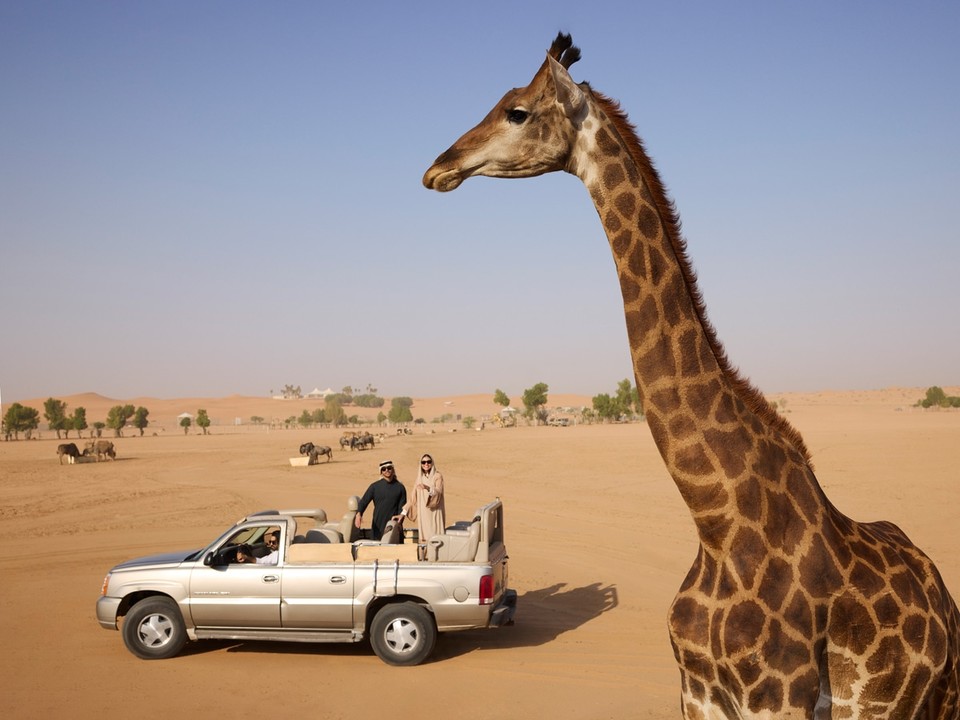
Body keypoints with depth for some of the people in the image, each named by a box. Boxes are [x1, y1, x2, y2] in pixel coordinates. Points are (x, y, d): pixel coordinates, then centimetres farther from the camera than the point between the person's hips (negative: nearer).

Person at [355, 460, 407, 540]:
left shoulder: (400, 487, 6)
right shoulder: (375, 486, 7)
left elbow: (401, 507, 3)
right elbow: (364, 501, -2)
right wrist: (359, 514, -21)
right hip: (378, 527, 1)